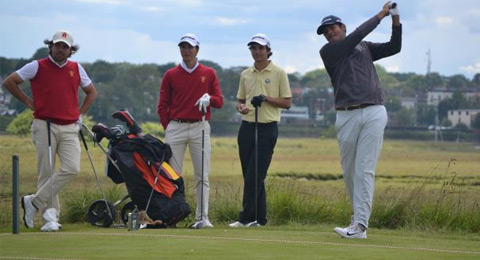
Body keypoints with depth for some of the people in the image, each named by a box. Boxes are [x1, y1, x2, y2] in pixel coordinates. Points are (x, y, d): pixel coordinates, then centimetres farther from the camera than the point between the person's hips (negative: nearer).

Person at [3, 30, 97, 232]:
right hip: (45, 126, -3)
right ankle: (51, 215, 3)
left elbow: (91, 92, 25)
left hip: (70, 128, 3)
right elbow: (9, 82, 5)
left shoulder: (76, 69, 12)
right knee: (46, 172, -4)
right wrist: (28, 102, 2)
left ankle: (34, 202, -4)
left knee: (72, 169, -13)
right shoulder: (37, 67, 0)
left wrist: (80, 113, 14)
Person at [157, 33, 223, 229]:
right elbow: (162, 106, 9)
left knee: (202, 175, -3)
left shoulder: (209, 74, 8)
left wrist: (209, 98, -16)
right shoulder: (170, 75, 8)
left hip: (200, 127, 0)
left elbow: (219, 101, 5)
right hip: (176, 128, 0)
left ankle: (202, 217, -1)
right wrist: (168, 128, 0)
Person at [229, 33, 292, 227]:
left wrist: (266, 98, -16)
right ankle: (259, 218, 10)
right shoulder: (246, 74, 14)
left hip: (267, 128, -5)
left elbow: (287, 102, -2)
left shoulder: (278, 73, -1)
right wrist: (240, 107, -4)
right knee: (249, 175, 5)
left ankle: (246, 218, -10)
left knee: (255, 175, -11)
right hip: (247, 126, 5)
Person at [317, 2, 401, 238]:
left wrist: (395, 20, 1)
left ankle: (360, 225, -16)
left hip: (373, 113, 0)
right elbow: (357, 35, -3)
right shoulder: (328, 51, 7)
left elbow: (394, 47, 13)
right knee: (349, 170, 5)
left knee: (364, 170, -9)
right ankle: (359, 213, 26)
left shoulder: (365, 48, 19)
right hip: (347, 116, 0)